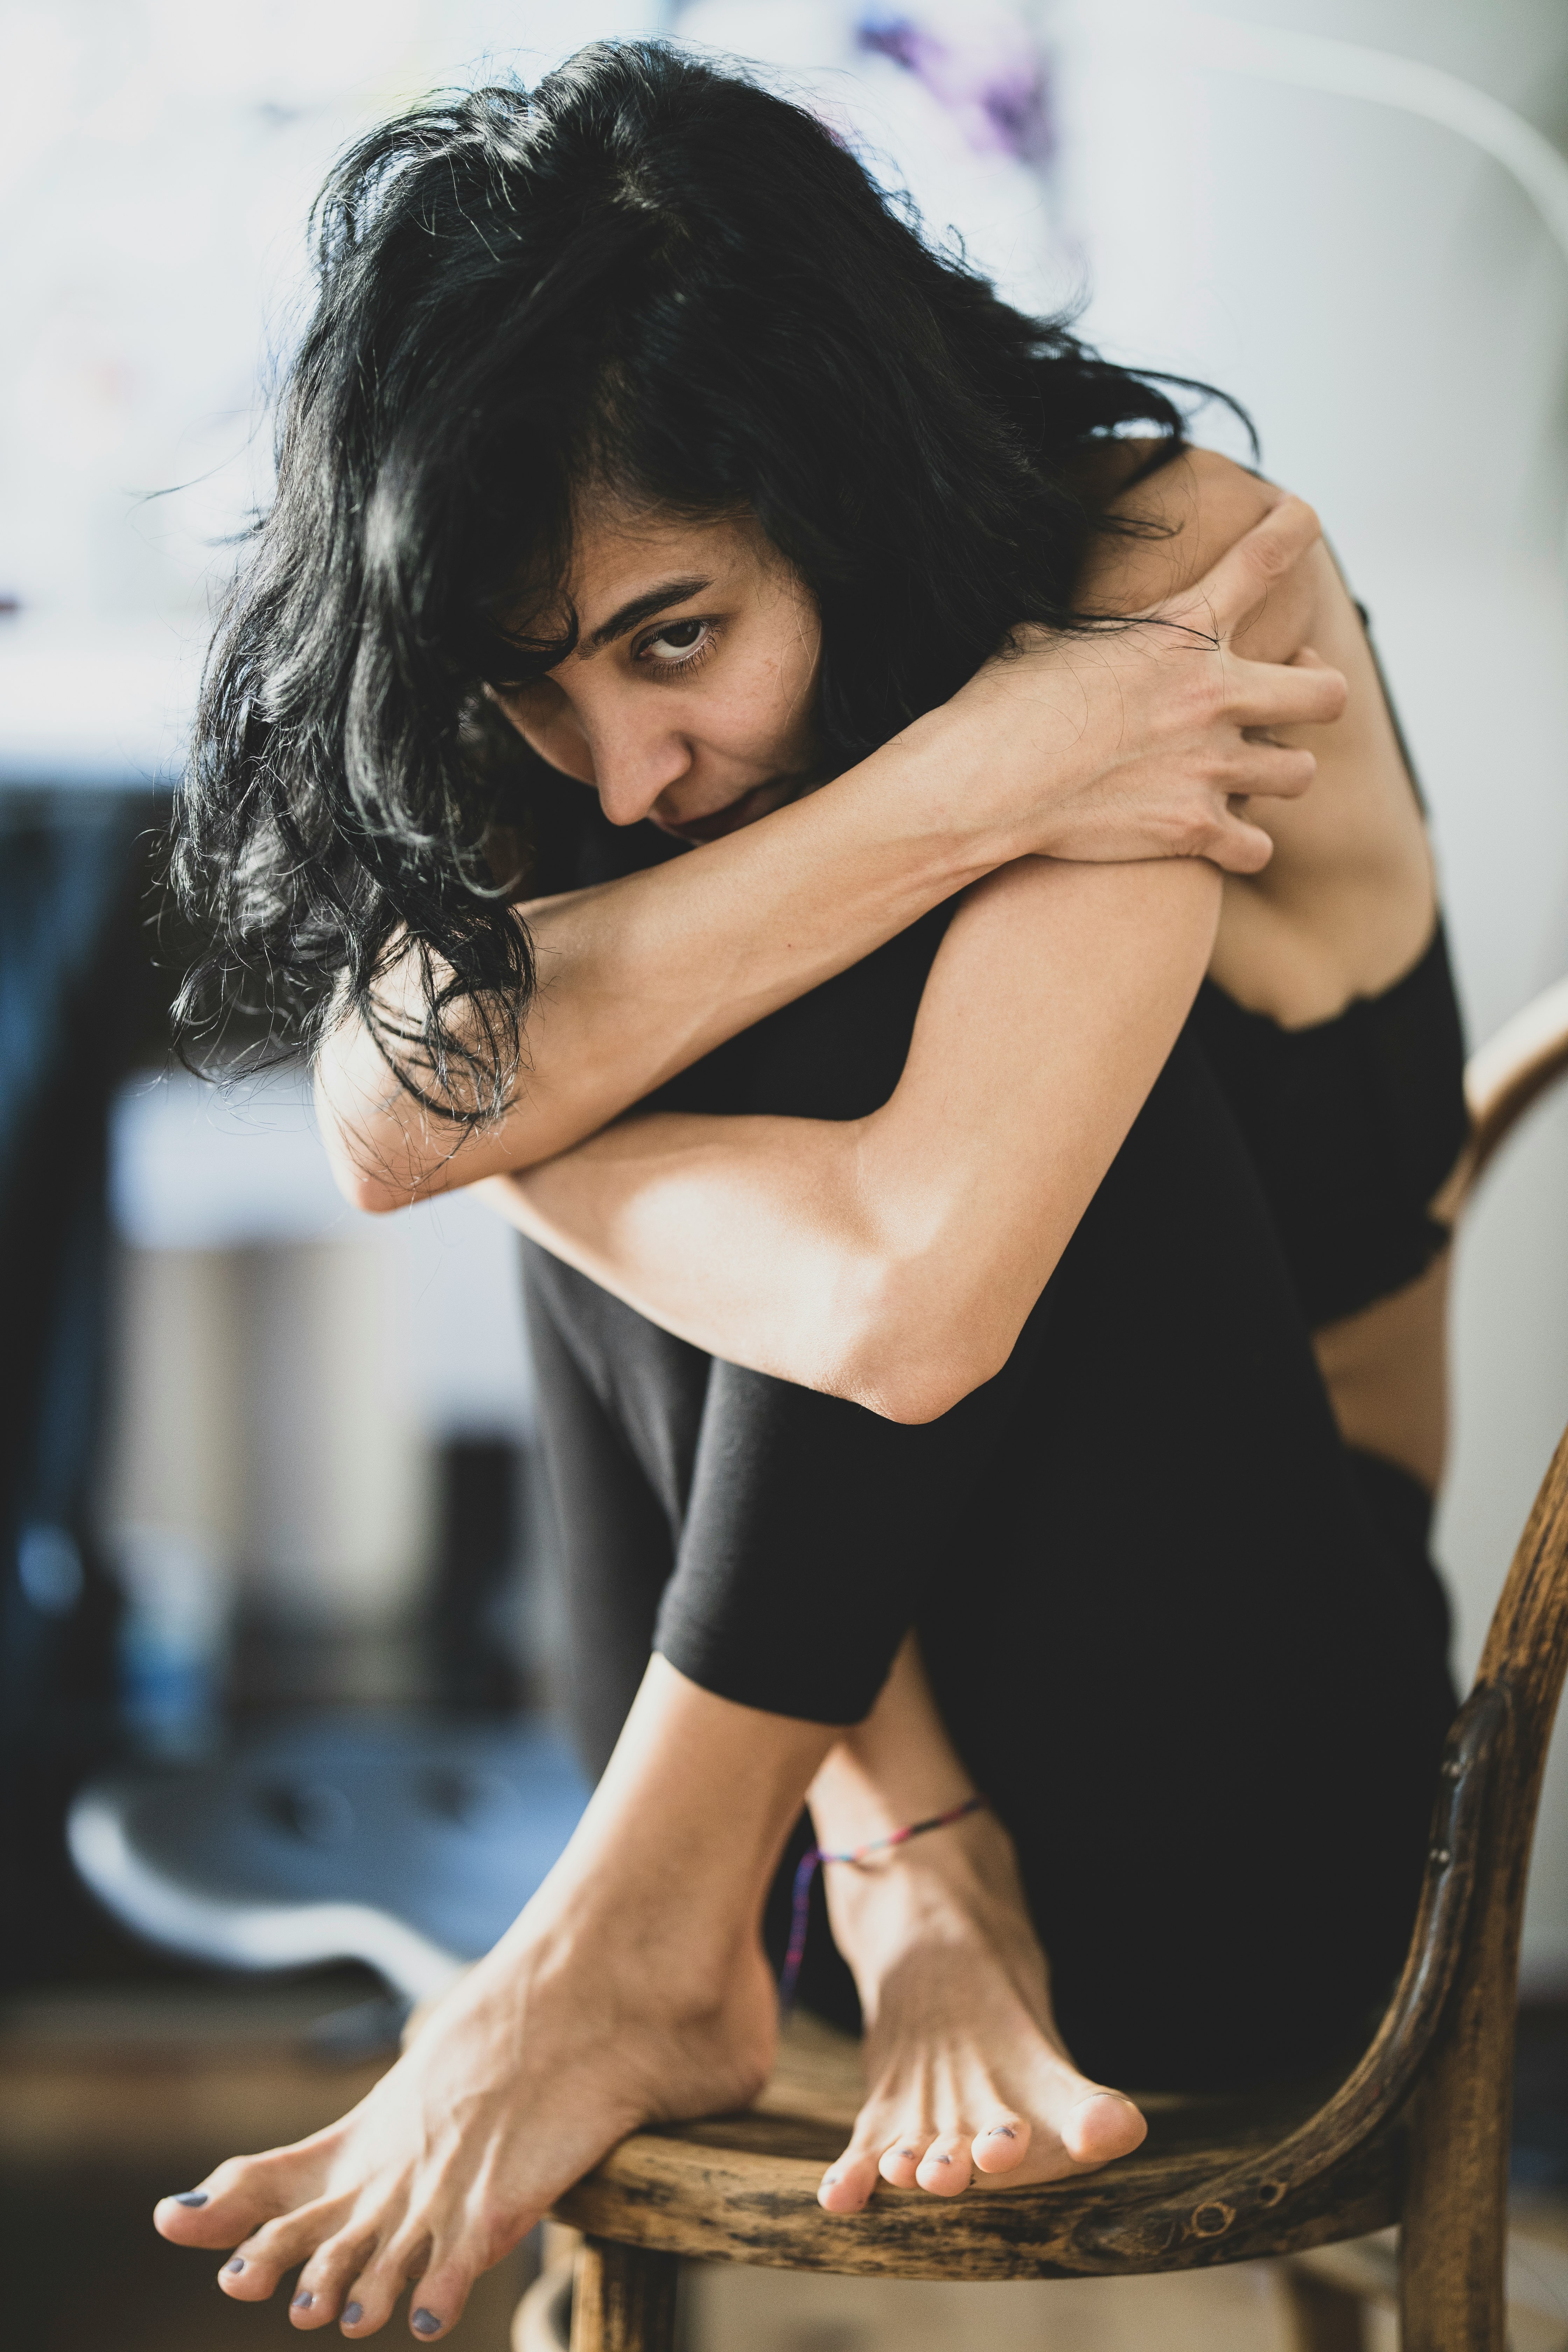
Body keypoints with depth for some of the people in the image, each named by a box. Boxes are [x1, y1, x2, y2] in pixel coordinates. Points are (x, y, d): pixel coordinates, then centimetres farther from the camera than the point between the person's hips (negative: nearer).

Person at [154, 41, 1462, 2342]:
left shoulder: (1186, 582, -22)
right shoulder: (587, 730, -4)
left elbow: (909, 1293, -34)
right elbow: (393, 1110, -27)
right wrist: (950, 795, -33)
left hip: (1243, 1781, -4)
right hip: (850, 1633, 5)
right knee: (565, 1066, -20)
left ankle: (640, 1938, -23)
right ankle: (911, 1867, -21)